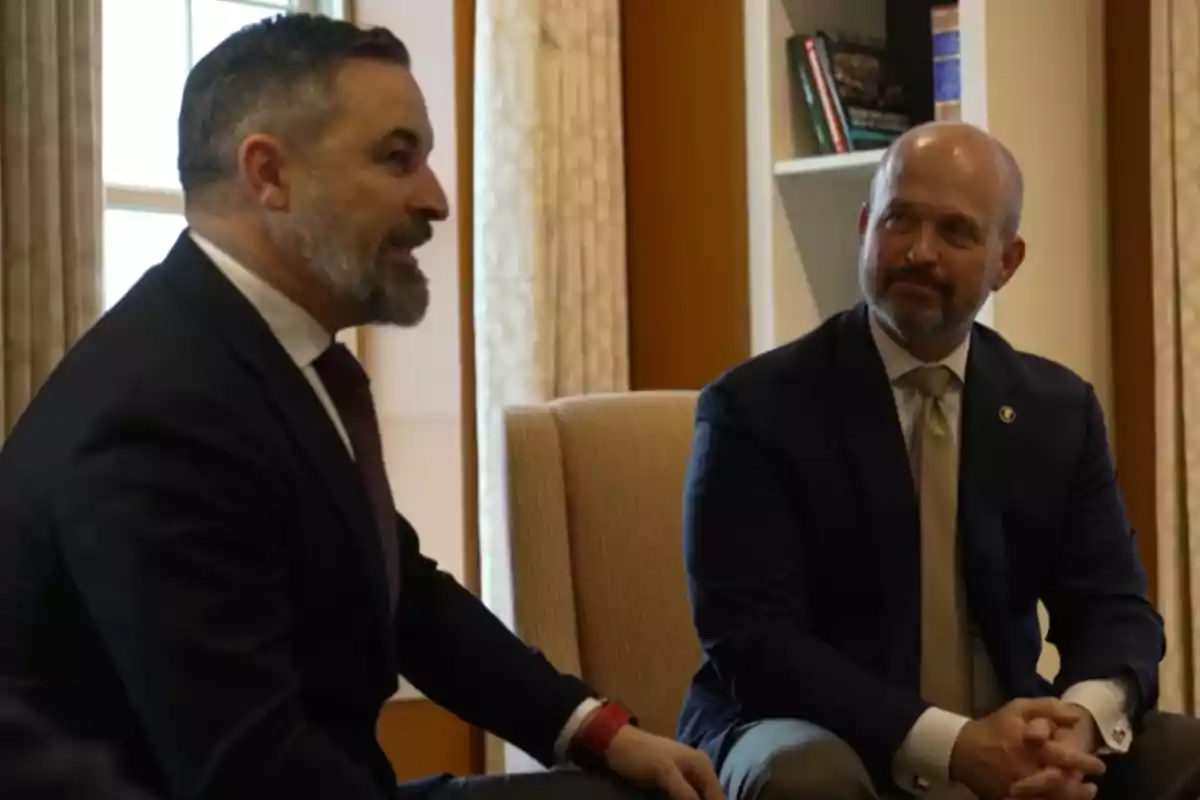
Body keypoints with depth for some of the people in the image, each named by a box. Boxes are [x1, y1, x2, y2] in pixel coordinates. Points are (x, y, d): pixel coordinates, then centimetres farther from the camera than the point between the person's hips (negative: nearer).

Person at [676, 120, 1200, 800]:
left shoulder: (1059, 407, 5)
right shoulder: (756, 406, -9)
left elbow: (1114, 607, 3)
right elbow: (750, 641, -17)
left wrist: (1082, 717, -21)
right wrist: (952, 744, -27)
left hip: (1007, 741, 5)